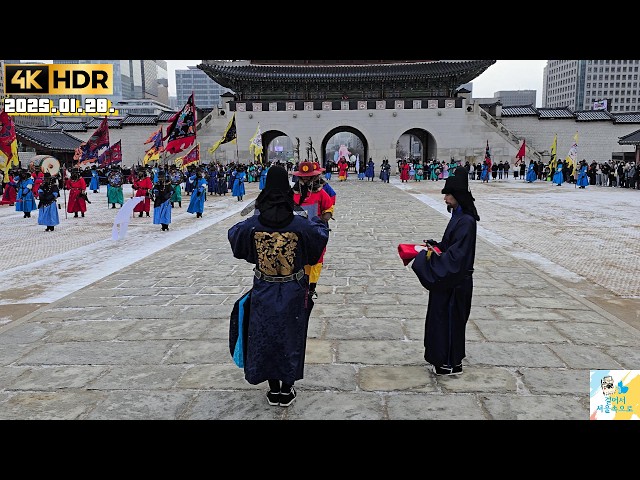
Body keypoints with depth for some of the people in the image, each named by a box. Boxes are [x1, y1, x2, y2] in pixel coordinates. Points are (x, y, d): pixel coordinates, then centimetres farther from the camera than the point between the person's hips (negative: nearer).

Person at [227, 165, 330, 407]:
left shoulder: (253, 224, -13)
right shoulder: (300, 224, -18)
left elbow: (233, 235, 8)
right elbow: (321, 236, 3)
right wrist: (318, 221, 22)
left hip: (263, 292, 1)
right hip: (293, 293, -1)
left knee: (265, 337, 17)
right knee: (290, 336, 15)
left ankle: (273, 390, 30)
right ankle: (286, 390, 27)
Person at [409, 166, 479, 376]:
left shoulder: (466, 221, -22)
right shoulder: (458, 216, 8)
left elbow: (456, 255, -26)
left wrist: (430, 257, -21)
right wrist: (433, 245, 4)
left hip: (455, 282, -10)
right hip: (449, 278, 10)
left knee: (449, 319, 3)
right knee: (443, 317, 18)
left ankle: (452, 364, 17)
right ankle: (446, 359, 33)